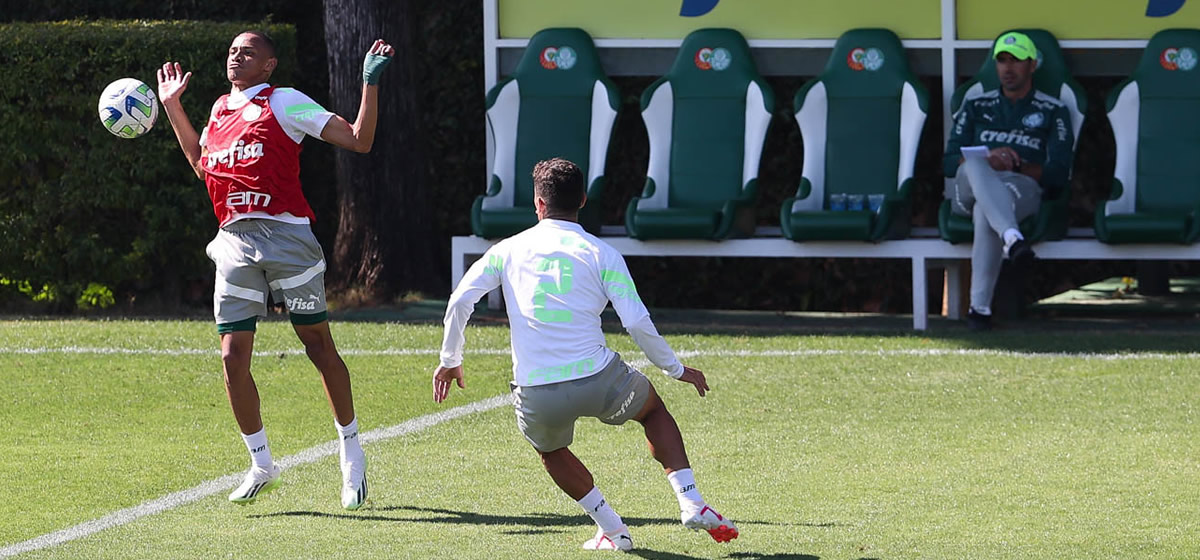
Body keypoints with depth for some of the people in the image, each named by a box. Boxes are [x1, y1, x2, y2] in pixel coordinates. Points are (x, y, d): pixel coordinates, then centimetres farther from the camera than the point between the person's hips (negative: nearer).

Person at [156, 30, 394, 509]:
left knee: (318, 344, -1)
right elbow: (202, 166, 36)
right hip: (234, 241, 5)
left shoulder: (284, 102, 1)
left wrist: (370, 82, -10)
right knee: (233, 359, -2)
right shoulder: (220, 110, 19)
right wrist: (172, 107, 35)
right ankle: (261, 465, 11)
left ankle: (351, 450, 14)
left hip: (286, 235, -5)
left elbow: (359, 141, -2)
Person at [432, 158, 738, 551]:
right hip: (597, 379, -1)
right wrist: (676, 369, 10)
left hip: (535, 394, 1)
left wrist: (450, 360, 18)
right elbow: (637, 323, -4)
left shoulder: (509, 250, 8)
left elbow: (459, 303, 3)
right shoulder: (601, 254, 3)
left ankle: (612, 529, 21)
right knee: (653, 409, 30)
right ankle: (691, 503, 16)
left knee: (551, 450, 33)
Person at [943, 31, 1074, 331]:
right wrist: (988, 160, -9)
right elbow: (949, 162, 13)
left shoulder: (1053, 112, 19)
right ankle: (1012, 238, -65)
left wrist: (1016, 166, -11)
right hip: (967, 191, 2)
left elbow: (1058, 175, 6)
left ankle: (980, 306, -47)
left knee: (986, 211, -41)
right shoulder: (976, 107, 26)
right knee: (976, 167, -39)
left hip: (1023, 188, -1)